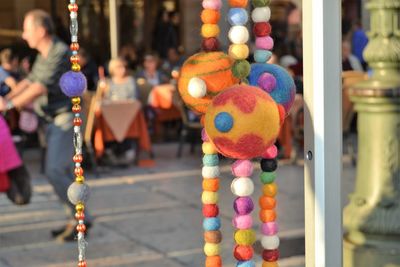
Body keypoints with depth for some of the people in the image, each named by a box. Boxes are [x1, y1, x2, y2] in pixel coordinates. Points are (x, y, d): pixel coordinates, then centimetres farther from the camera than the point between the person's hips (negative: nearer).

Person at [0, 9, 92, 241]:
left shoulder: (61, 53, -17)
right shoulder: (44, 55, 13)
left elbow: (40, 87, -24)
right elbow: (29, 81, 13)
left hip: (65, 120, -10)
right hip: (54, 120, 10)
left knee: (55, 171, -14)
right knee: (62, 172, 11)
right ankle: (75, 221, 17)